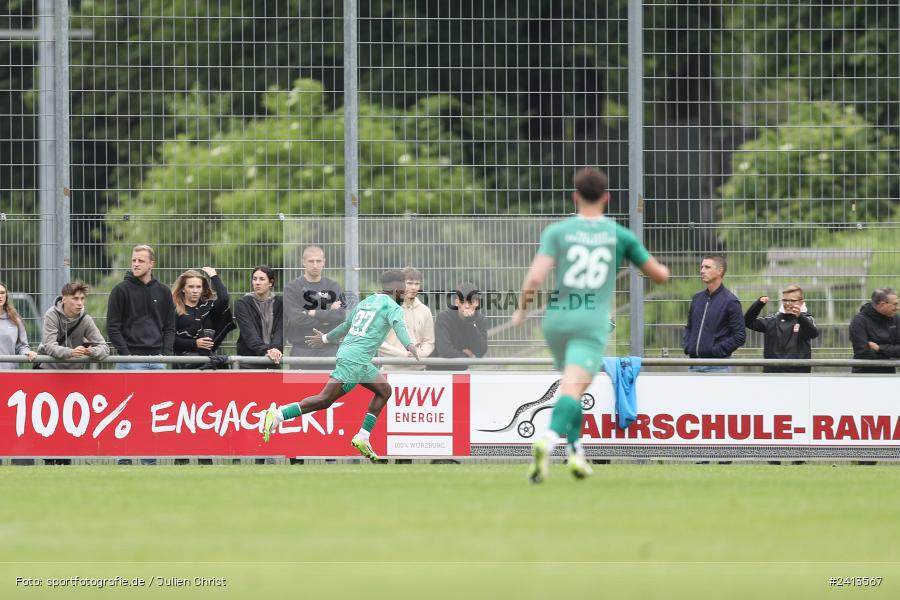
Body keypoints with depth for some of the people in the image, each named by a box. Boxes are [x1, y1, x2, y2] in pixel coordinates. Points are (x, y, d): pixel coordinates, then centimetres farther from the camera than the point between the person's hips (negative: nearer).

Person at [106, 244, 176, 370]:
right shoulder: (121, 290, -1)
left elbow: (169, 328, 13)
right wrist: (126, 354, -12)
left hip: (157, 360, 4)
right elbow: (112, 327, -3)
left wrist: (166, 354, 0)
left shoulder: (164, 291, 10)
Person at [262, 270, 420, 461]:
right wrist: (410, 346, -40)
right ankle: (277, 415, -19)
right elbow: (398, 326, -24)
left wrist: (325, 338, 46)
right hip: (356, 359, -9)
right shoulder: (392, 307, -3)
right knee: (325, 399, -14)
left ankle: (362, 437, 9)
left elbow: (345, 325, 32)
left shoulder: (365, 302, 21)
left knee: (384, 391, 16)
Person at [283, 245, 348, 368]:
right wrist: (328, 315, -8)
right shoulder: (292, 288, -1)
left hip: (329, 348, 2)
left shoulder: (334, 287, 7)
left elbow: (341, 316, -5)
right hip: (302, 350, -2)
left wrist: (314, 313, -12)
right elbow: (296, 318, -13)